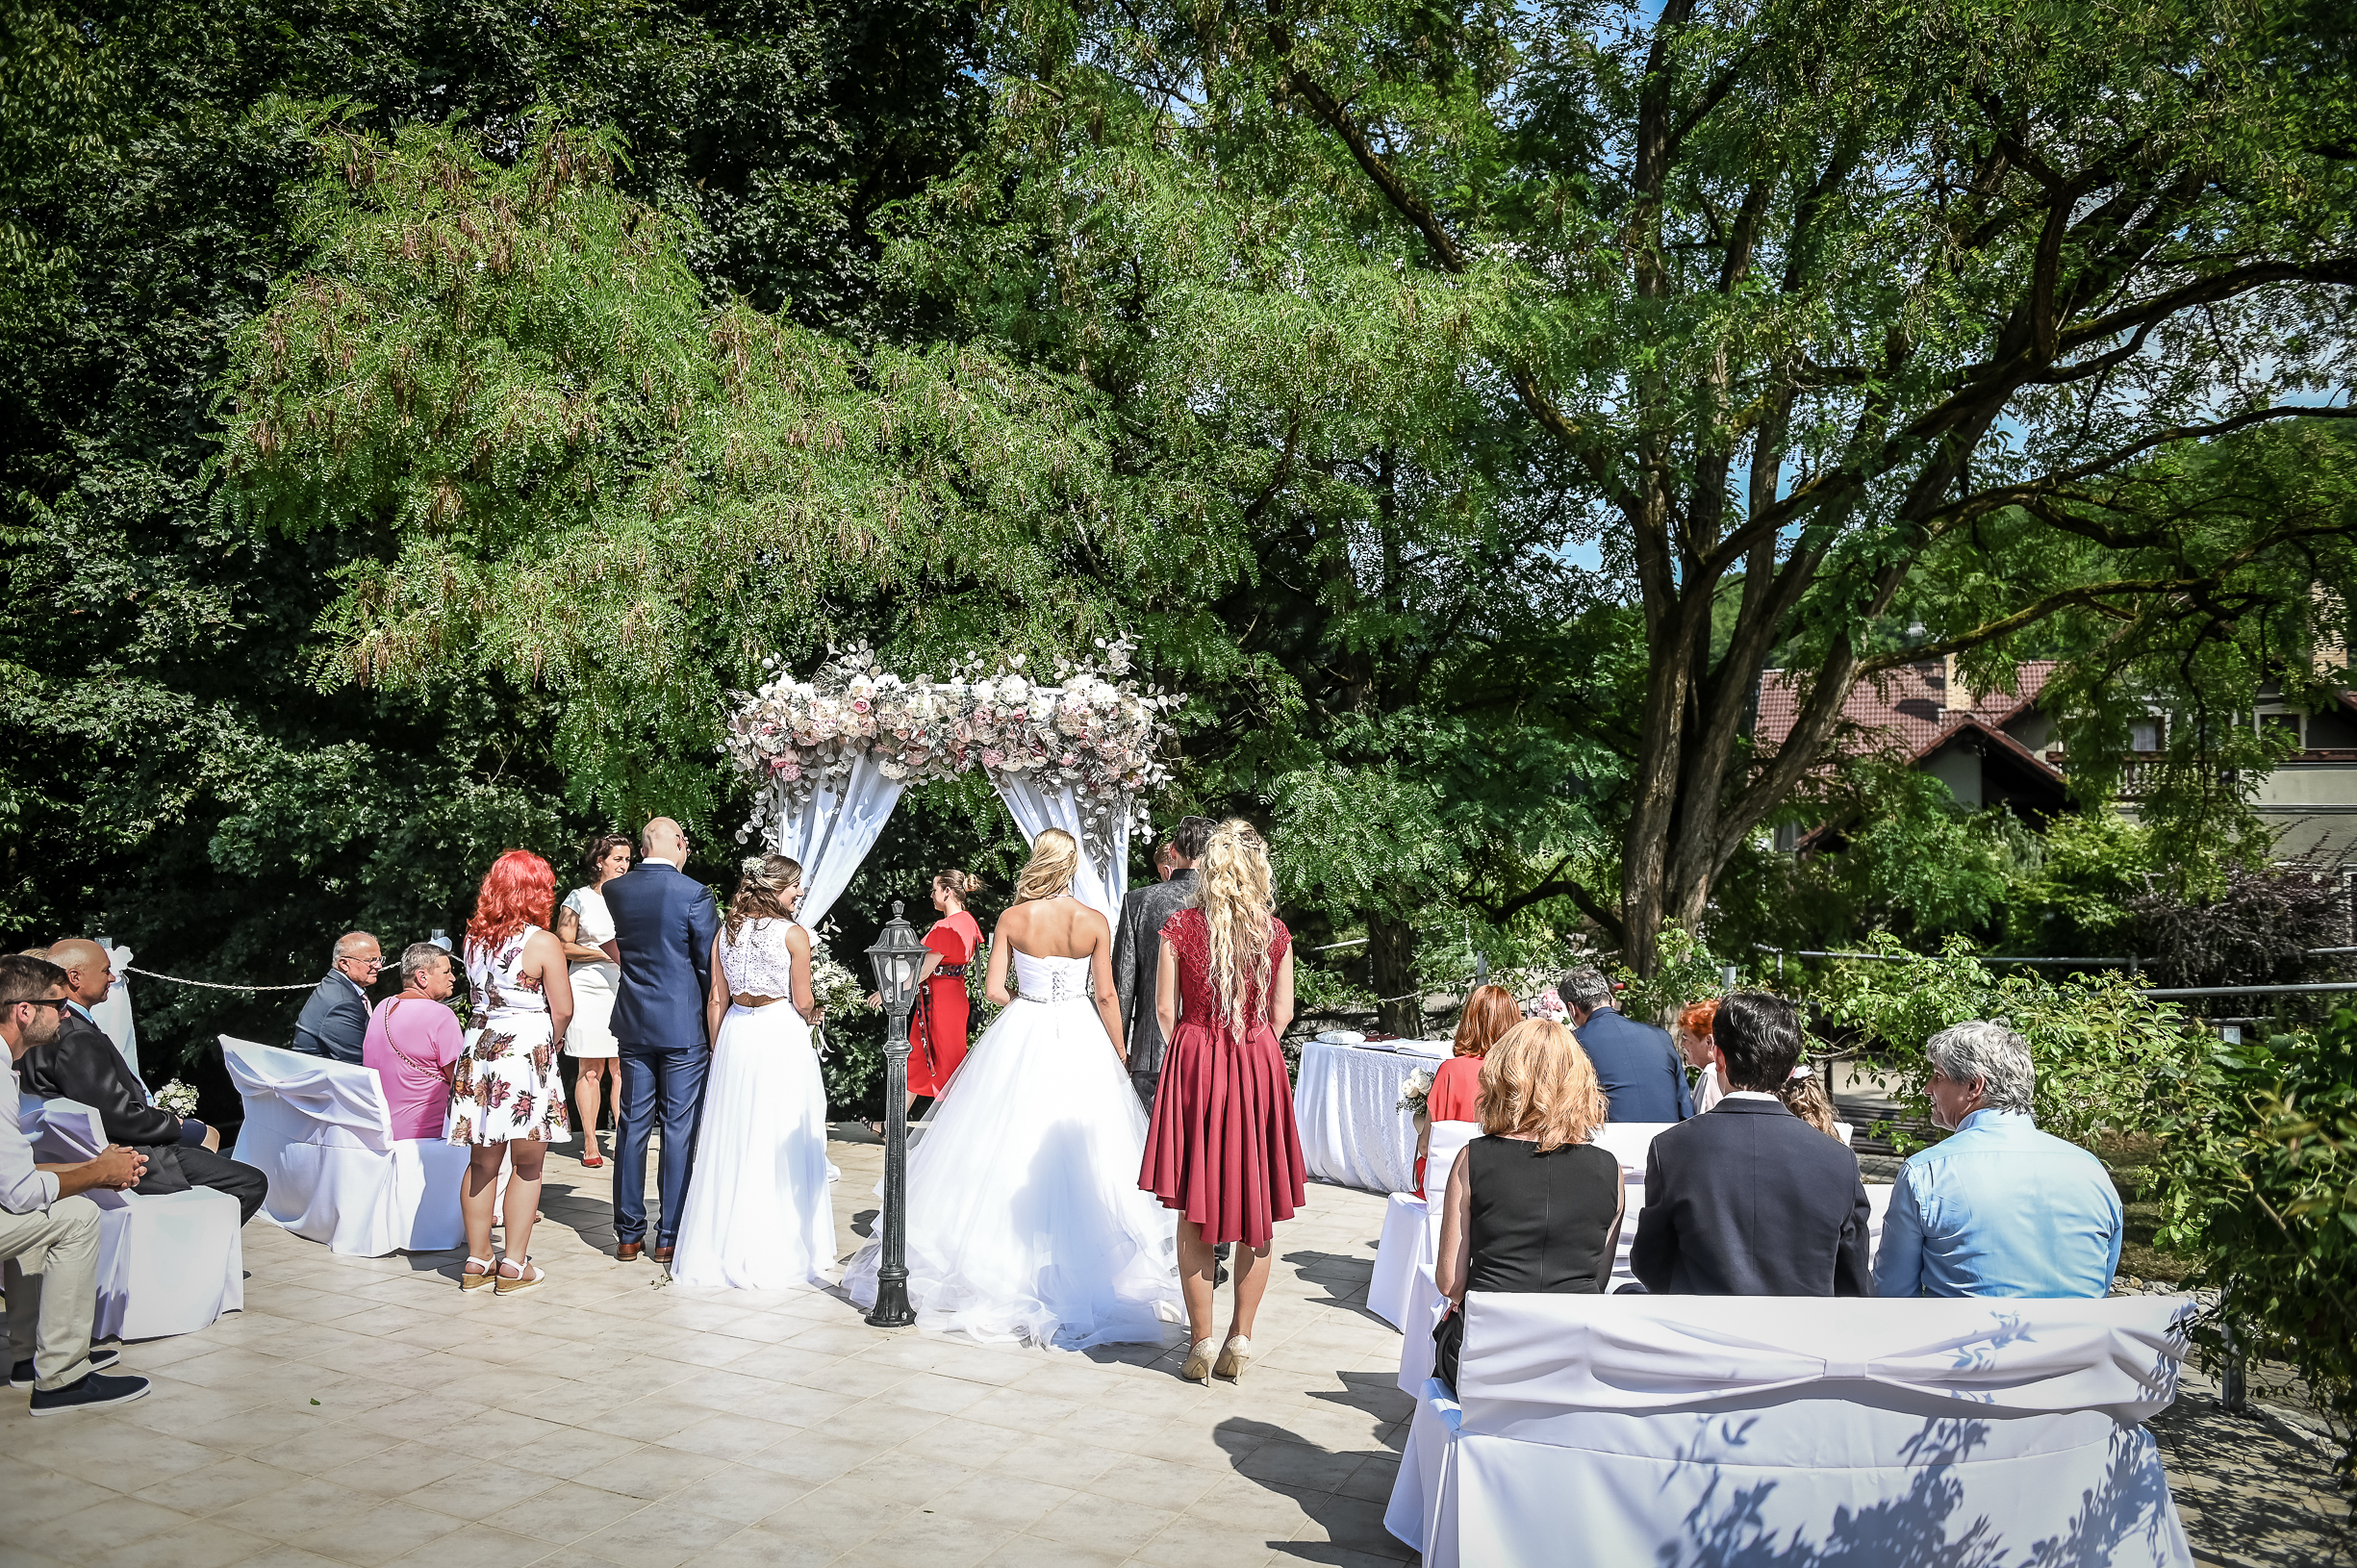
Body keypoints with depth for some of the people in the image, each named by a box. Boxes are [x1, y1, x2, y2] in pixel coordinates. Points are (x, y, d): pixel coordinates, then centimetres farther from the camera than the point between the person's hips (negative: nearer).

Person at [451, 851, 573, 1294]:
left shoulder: (474, 938, 5)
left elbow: (481, 995, 13)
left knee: (482, 1163, 13)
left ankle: (476, 1261, 20)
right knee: (527, 1165, 5)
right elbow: (563, 1009, -10)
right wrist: (552, 1044, 8)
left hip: (479, 1053, 5)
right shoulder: (543, 943, -11)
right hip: (528, 1054, -5)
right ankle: (514, 1266, 8)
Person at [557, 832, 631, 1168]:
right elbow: (563, 947, -1)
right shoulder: (579, 898, 3)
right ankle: (589, 1143, 6)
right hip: (589, 991, -3)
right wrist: (604, 952, -10)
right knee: (590, 1071, 0)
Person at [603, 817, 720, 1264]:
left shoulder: (615, 890, 1)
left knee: (632, 1124, 11)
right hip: (684, 1026, -4)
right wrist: (715, 1025, 3)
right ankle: (670, 1236, 7)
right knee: (679, 1128, 2)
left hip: (634, 1025, 4)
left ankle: (628, 1233, 16)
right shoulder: (693, 894, -13)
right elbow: (709, 964, -8)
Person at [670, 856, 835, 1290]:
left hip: (735, 1033, 5)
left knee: (733, 1140, 11)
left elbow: (716, 999, 7)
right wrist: (810, 1017, 16)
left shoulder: (726, 932, 6)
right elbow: (802, 1002, -6)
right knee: (781, 1140, 2)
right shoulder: (794, 935, -8)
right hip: (781, 1035, -5)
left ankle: (724, 1246, 18)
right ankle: (780, 1250, 6)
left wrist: (717, 1049, 14)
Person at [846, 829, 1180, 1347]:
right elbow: (1106, 997, -3)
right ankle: (1080, 1258, 11)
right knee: (1081, 1151, 6)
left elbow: (994, 989, -5)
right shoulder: (1094, 922, -6)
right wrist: (1120, 1057, 7)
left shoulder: (1012, 918, -5)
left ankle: (1005, 1256, 16)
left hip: (1019, 1034, 1)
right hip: (1079, 1038, 0)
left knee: (1007, 1146, 10)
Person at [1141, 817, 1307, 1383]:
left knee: (1194, 1213, 7)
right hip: (1259, 1066, 1)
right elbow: (1281, 1013, 4)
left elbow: (1165, 1008, -3)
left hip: (1194, 1063, -1)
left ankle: (1201, 1344, 11)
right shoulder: (1276, 932, -1)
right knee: (1256, 1210, 11)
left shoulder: (1180, 927, -6)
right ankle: (1241, 1341, 16)